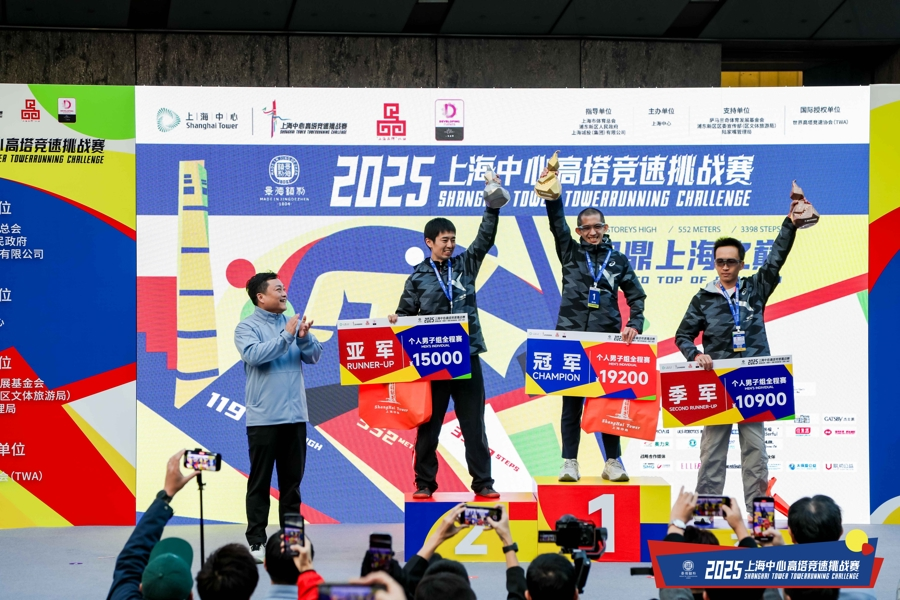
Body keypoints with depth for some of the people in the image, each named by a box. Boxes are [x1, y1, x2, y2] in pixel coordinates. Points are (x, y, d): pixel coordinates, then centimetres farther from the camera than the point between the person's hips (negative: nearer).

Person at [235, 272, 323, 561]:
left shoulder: (293, 323, 11)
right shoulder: (247, 327, -4)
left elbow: (314, 356, 7)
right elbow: (254, 354, -20)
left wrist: (304, 338, -12)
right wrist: (286, 336, -19)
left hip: (295, 415, 5)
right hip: (263, 417, -5)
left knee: (292, 479, 10)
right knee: (260, 480, -1)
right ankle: (256, 541, 1)